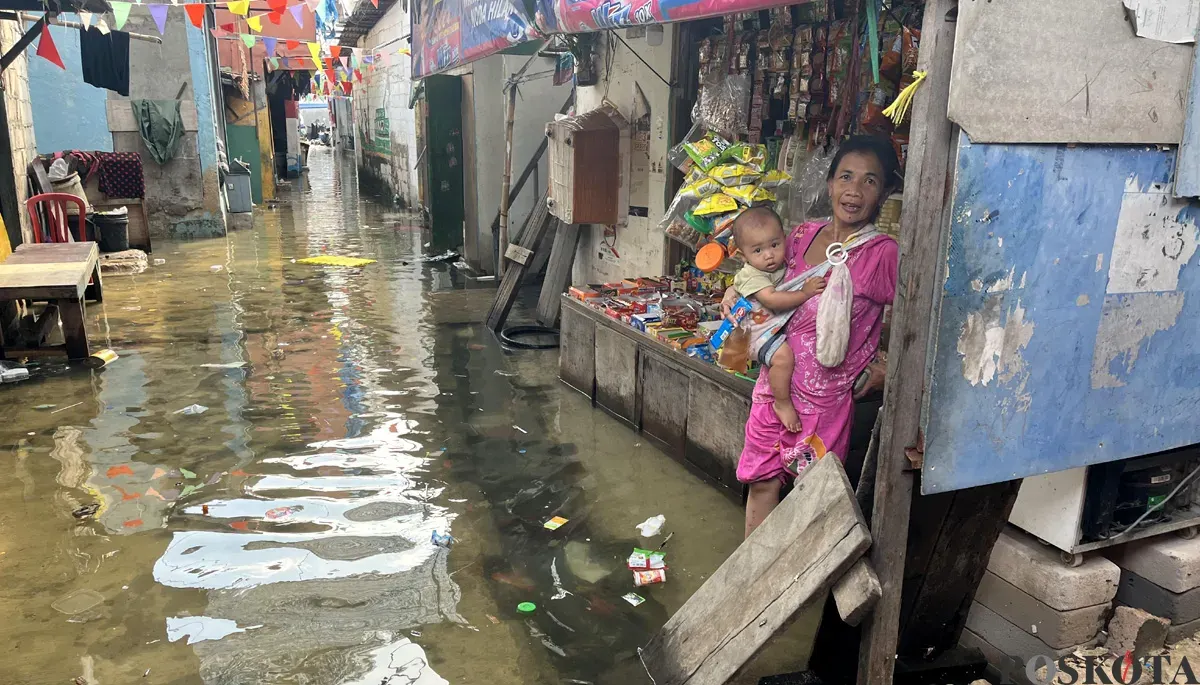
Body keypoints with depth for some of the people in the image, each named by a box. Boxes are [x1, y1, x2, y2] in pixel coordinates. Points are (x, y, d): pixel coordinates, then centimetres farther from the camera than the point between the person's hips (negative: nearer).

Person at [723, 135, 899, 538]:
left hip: (827, 396, -5)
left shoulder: (883, 254, -16)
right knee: (762, 481, 15)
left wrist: (882, 374, -16)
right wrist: (739, 292, 3)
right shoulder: (803, 236, 1)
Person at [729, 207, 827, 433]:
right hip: (766, 332, -9)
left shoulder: (786, 265, 9)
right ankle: (783, 403, -14)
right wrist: (805, 292, -29)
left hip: (791, 326, 9)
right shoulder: (750, 275, -14)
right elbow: (772, 299, -28)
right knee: (783, 356, -33)